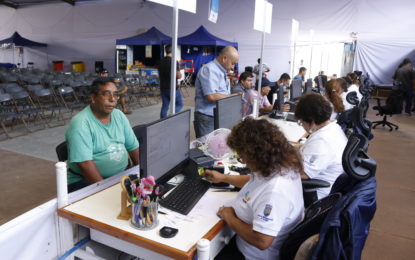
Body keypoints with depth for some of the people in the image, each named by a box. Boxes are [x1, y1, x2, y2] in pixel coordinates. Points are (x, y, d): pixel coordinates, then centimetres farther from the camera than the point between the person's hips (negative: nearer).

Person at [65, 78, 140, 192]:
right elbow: (85, 163, -21)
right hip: (86, 180, -6)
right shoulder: (80, 123, -14)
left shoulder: (119, 115, 6)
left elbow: (133, 147, 9)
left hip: (121, 174, 6)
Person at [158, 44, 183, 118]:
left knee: (164, 106, 12)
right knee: (179, 104, 7)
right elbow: (178, 76, -15)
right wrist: (180, 74, 5)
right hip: (172, 88, -6)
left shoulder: (161, 62, 9)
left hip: (163, 88, 7)